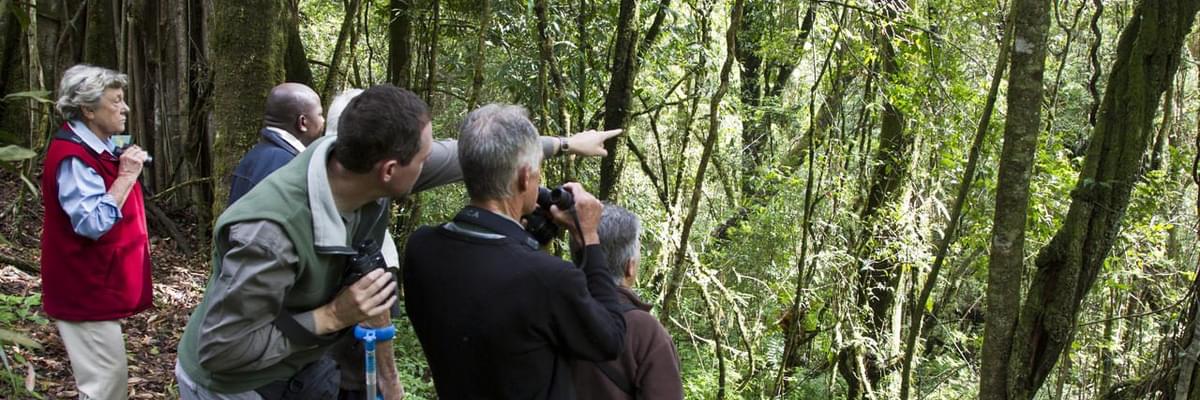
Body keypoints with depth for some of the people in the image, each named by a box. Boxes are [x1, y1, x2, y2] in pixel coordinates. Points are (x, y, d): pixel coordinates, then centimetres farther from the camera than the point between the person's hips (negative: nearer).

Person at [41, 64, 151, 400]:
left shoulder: (98, 148, 10)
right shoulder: (72, 158, -22)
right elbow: (93, 223, -30)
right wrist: (126, 176, -25)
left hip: (97, 284, 10)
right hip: (86, 288, -10)